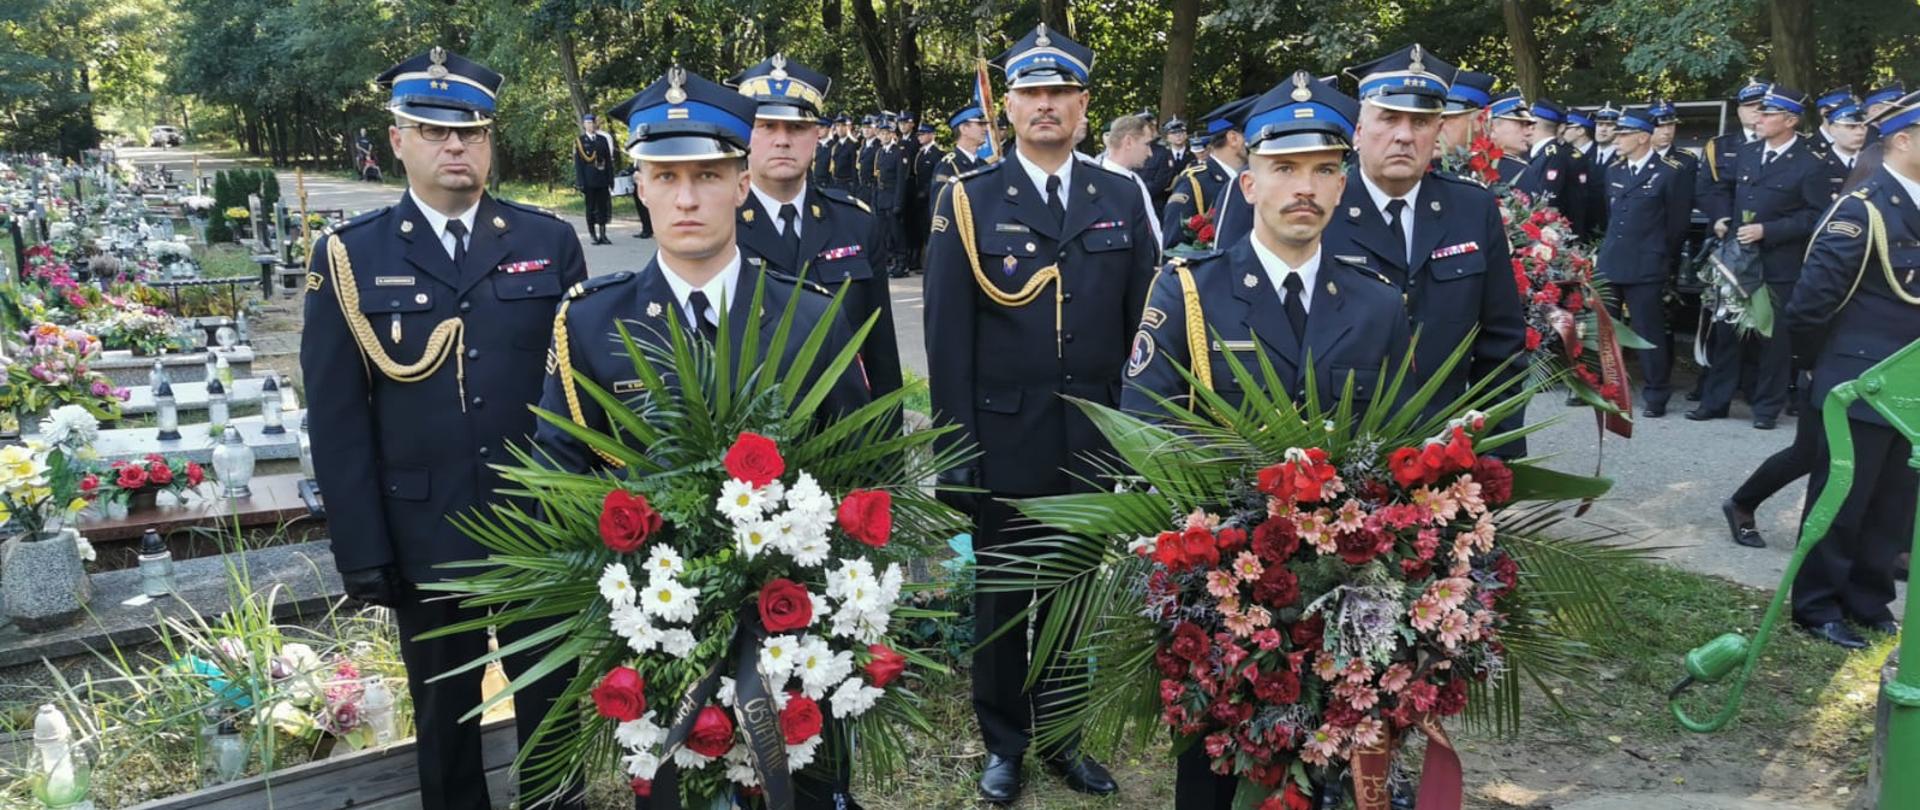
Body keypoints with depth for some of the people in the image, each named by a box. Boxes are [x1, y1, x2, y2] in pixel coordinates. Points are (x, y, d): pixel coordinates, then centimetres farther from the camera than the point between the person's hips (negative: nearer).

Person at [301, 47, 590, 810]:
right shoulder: (348, 257, -1)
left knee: (552, 700, 14)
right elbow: (338, 418, -2)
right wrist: (363, 551, -5)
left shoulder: (551, 242, 2)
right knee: (444, 713, 17)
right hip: (424, 536, 0)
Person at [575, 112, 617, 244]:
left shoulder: (603, 139, 10)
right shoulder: (580, 141, 2)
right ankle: (593, 236, 7)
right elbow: (578, 164, -2)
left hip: (602, 180, 3)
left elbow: (609, 161, 10)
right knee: (591, 208, 2)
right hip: (589, 181, -3)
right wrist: (580, 183, -9)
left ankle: (602, 235, 8)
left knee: (603, 207, 3)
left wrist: (610, 179, 4)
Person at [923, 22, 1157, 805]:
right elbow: (947, 337, -6)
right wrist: (957, 449, -10)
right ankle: (1004, 743, 31)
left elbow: (1142, 325, 5)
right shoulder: (968, 201, -4)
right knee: (1001, 602, 13)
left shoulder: (1122, 199, 4)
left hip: (1091, 443, 2)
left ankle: (1061, 737, 34)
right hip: (1004, 442, -2)